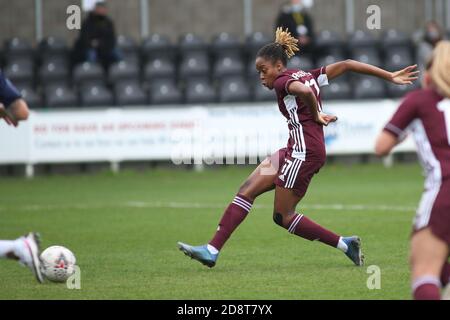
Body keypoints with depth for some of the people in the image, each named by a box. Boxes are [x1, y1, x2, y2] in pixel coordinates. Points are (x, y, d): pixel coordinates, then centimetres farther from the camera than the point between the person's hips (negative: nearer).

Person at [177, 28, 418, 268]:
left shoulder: (283, 81, -7)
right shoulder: (308, 76, 18)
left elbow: (305, 91, -31)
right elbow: (346, 65, 15)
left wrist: (316, 116, -12)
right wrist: (390, 77, 14)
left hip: (304, 151, -10)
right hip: (297, 151, 10)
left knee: (283, 217, -2)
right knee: (247, 190, 3)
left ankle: (344, 244, 3)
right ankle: (212, 250, -2)